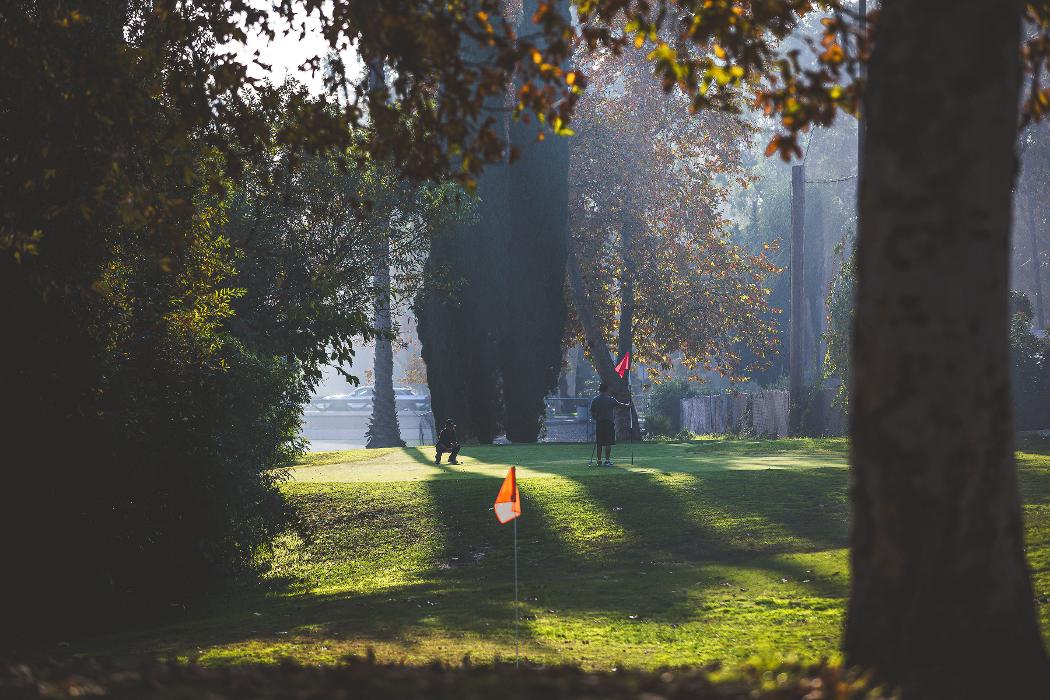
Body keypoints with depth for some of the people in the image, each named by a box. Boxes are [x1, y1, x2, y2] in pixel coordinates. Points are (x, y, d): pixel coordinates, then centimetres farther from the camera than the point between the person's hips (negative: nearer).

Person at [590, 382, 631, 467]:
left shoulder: (595, 400, 3)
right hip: (609, 423, -3)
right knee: (608, 443, -1)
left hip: (599, 423, 3)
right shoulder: (610, 399, -5)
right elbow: (619, 405, 7)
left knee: (599, 444, 9)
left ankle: (599, 461, 11)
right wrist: (628, 405, 25)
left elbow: (592, 412, 5)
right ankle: (607, 460, -4)